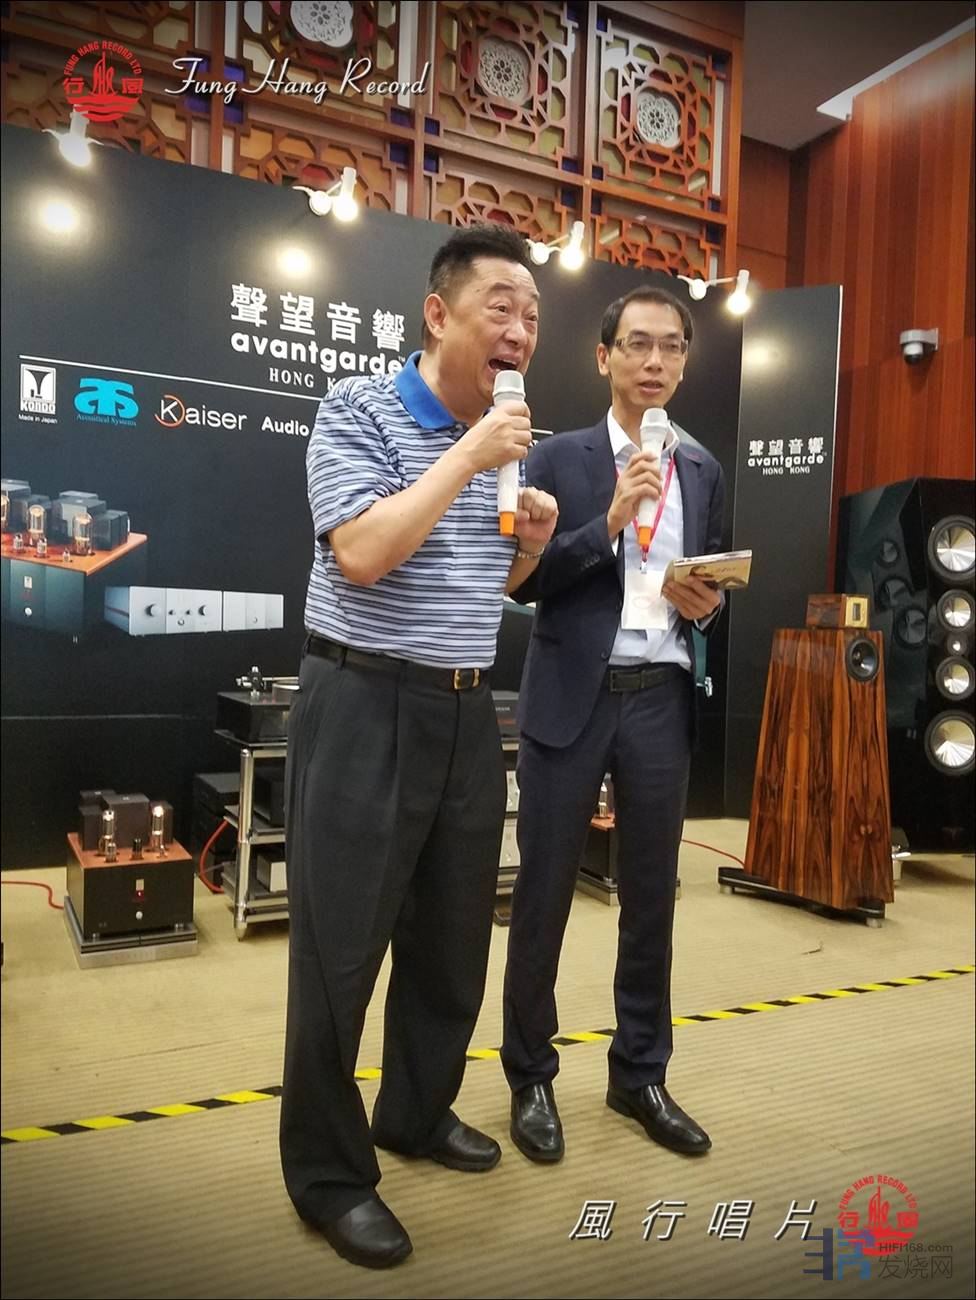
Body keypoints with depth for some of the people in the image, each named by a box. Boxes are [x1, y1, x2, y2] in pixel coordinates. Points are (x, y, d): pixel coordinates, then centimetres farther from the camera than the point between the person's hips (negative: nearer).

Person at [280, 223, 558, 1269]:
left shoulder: (500, 437, 12)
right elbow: (361, 553, -23)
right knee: (341, 947, 3)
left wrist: (531, 541, 2)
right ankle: (329, 1174, 22)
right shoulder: (358, 410, -8)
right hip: (366, 706, -7)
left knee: (454, 936, 17)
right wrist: (469, 456, -17)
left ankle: (417, 1111, 40)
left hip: (465, 711, 7)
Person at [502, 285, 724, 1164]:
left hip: (661, 700, 4)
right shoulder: (559, 458, -1)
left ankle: (641, 1075, 31)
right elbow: (523, 582, -8)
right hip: (573, 698, -4)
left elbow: (709, 586, 18)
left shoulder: (703, 470, 12)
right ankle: (532, 1077, 24)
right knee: (545, 893, 5)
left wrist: (708, 604, -4)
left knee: (652, 896, 13)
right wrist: (608, 521, -18)